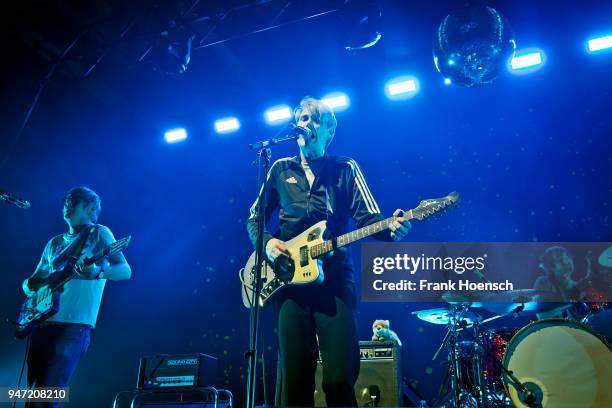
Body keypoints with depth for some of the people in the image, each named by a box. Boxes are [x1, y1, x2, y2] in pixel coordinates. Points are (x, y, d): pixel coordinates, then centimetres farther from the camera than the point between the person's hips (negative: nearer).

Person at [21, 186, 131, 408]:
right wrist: (30, 284, 0)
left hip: (74, 325, -6)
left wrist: (97, 272, -26)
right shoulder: (54, 243, 22)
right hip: (42, 322, 6)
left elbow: (125, 271, -6)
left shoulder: (99, 233, 5)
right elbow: (31, 281, 25)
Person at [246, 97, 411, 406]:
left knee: (341, 377, -5)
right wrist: (266, 242, -3)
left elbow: (368, 217, -1)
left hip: (334, 277, -1)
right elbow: (254, 218, 18)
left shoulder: (346, 169, 10)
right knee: (295, 377, 4)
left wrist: (390, 228, -23)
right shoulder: (280, 169, 15)